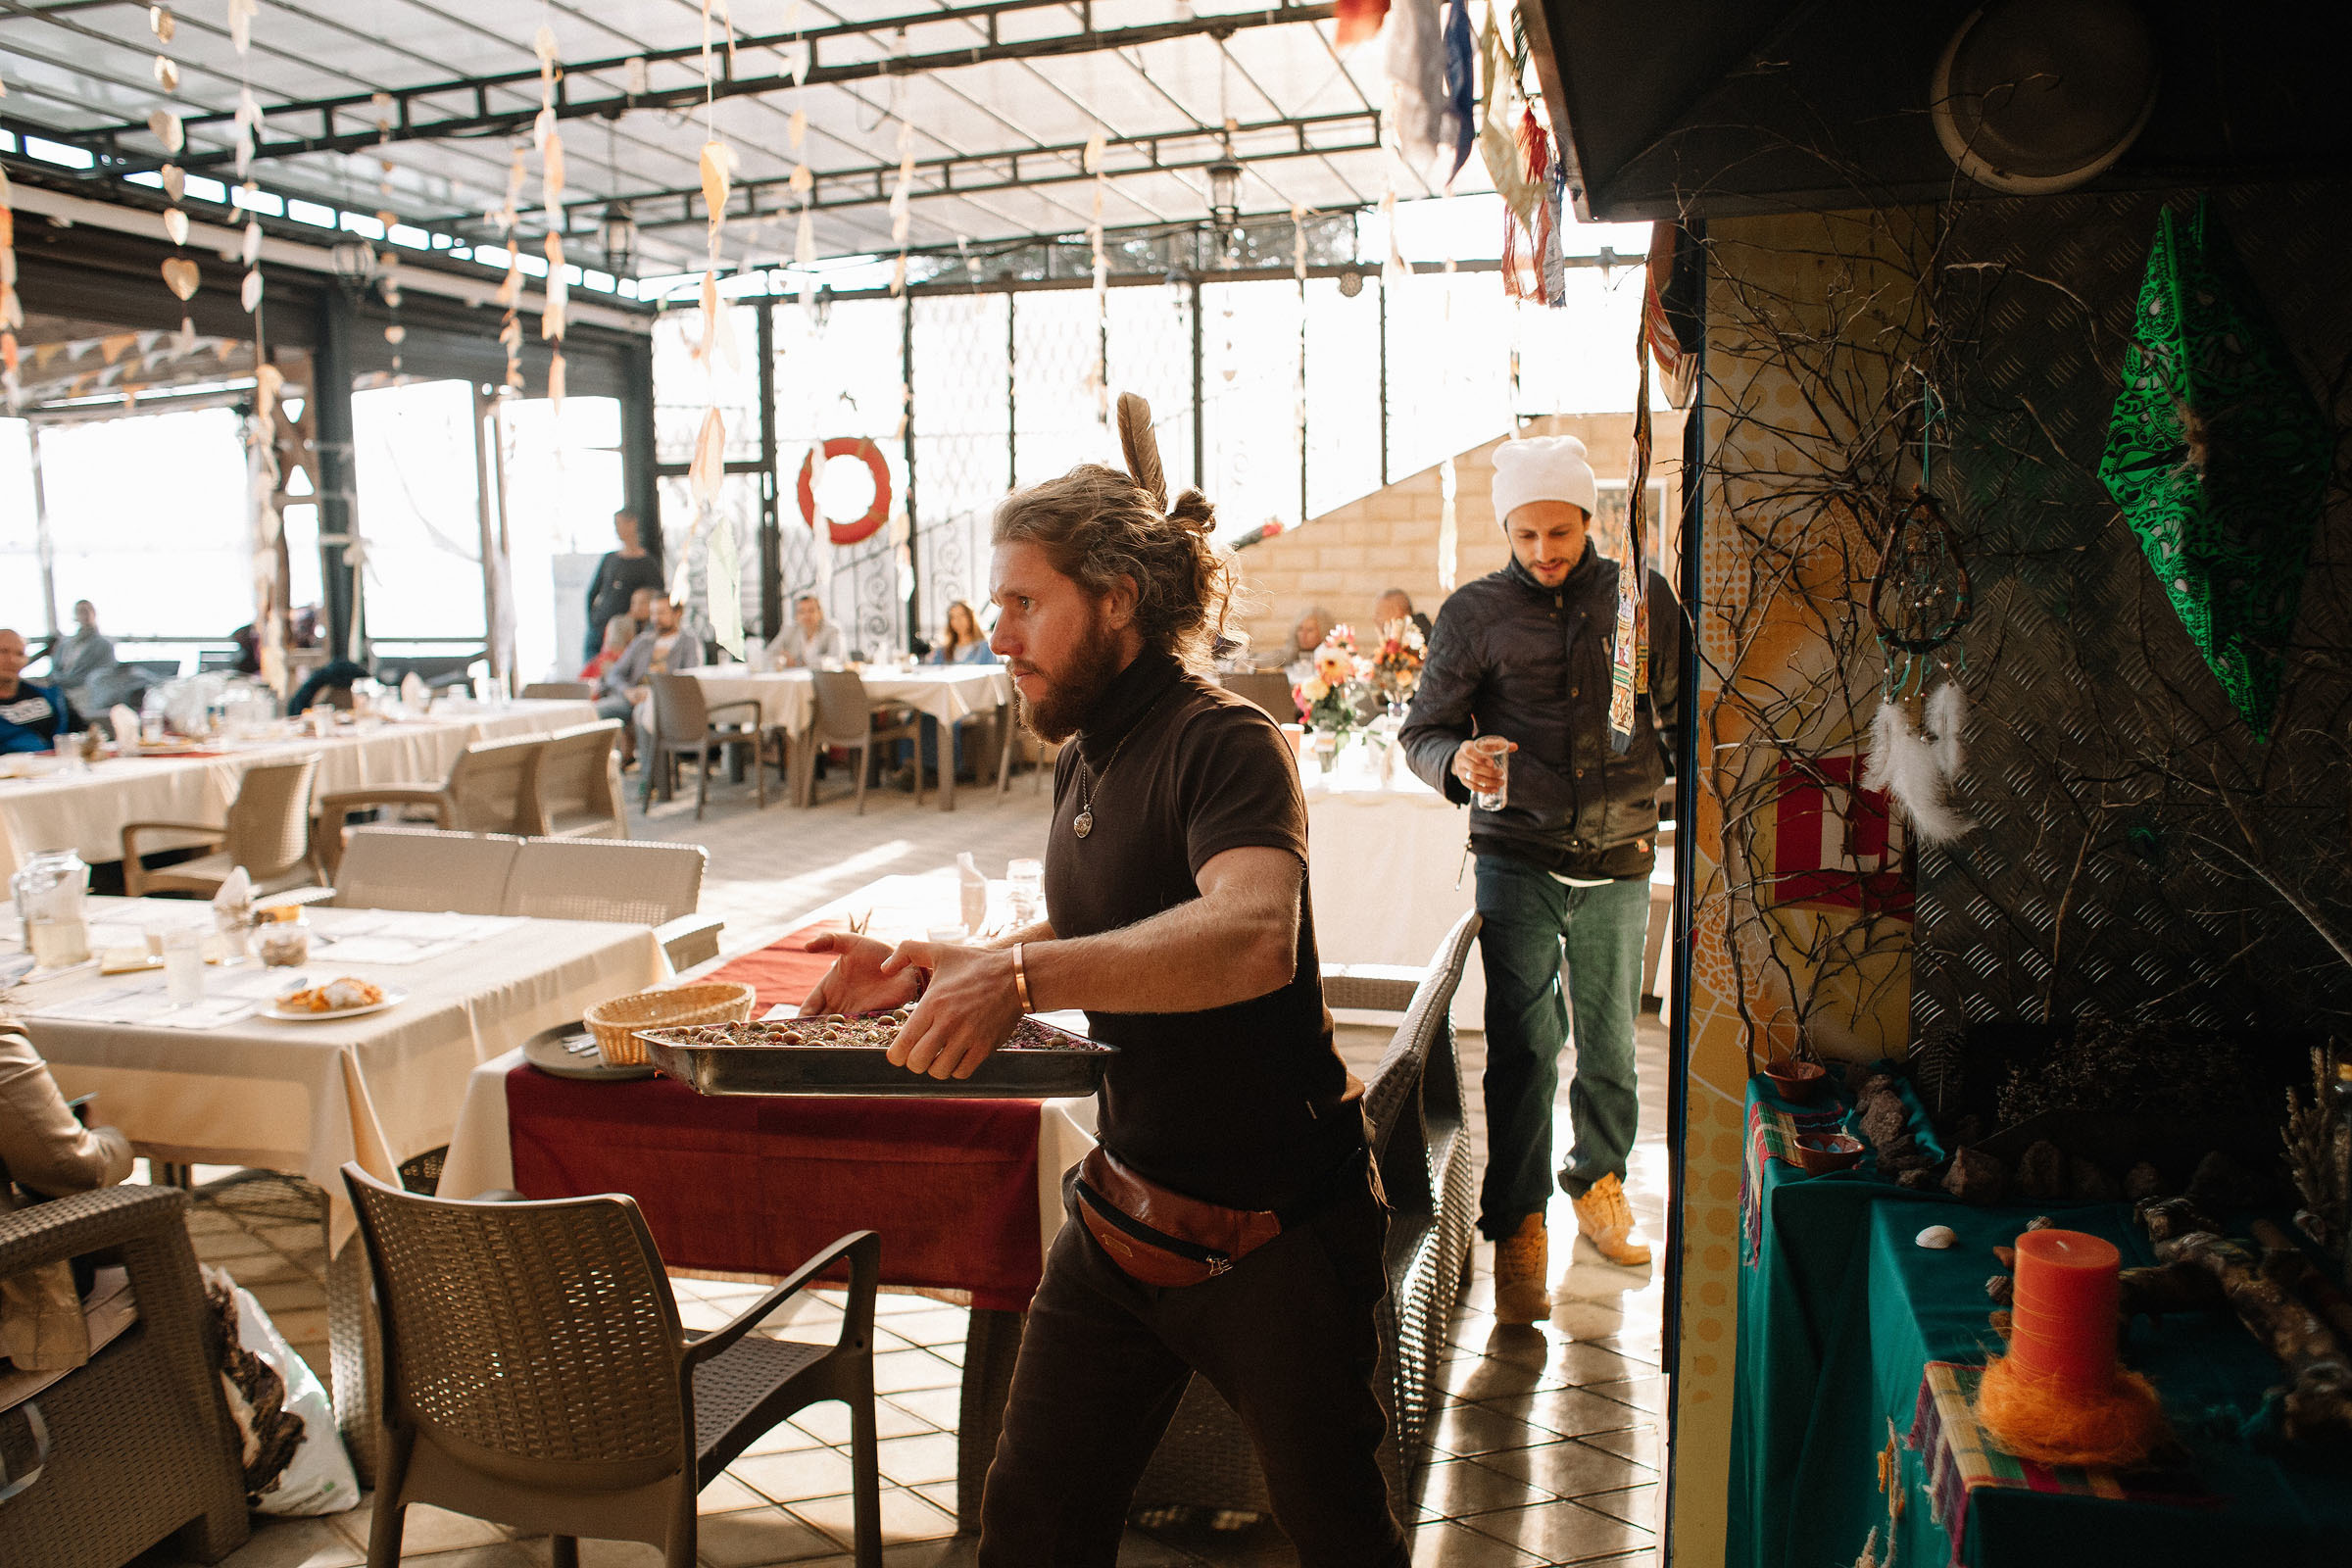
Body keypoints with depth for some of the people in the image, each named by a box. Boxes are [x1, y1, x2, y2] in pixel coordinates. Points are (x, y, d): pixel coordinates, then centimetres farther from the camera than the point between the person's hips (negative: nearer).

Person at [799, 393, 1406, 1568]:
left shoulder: (1223, 744, -20)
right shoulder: (1087, 762, 8)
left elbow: (1252, 935, -39)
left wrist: (1025, 975, -47)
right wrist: (929, 966, 10)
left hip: (1274, 1230, -7)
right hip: (1123, 1208, 8)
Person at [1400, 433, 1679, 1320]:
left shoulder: (1641, 597, 6)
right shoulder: (1476, 612, 2)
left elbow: (1681, 709, 16)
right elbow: (1425, 728, 1)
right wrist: (1456, 761, -20)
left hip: (1619, 858, 2)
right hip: (1518, 858, -2)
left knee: (1610, 1039, 12)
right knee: (1524, 1041, -5)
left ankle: (1599, 1183, 35)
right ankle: (1517, 1230, 6)